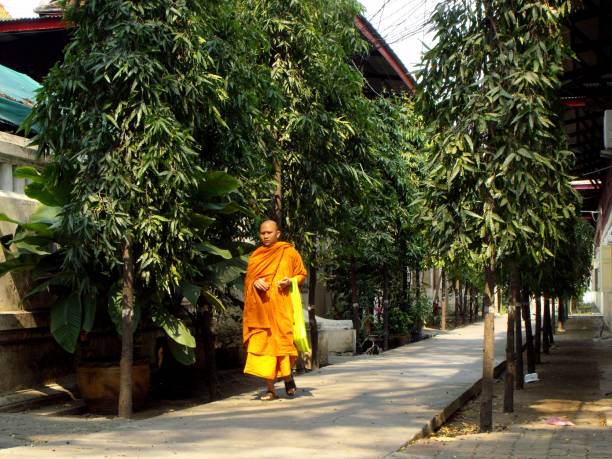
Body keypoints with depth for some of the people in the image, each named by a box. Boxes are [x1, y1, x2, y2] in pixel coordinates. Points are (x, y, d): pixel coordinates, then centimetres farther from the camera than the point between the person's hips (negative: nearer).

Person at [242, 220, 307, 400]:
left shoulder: (289, 252, 7)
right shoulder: (255, 255, 15)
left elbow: (302, 274, 11)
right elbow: (248, 279, 19)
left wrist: (290, 281, -10)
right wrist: (255, 282, -4)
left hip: (281, 305, -3)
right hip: (260, 307, 3)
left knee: (283, 341, -11)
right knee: (263, 344, -2)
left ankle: (288, 377, 16)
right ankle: (270, 389, 4)